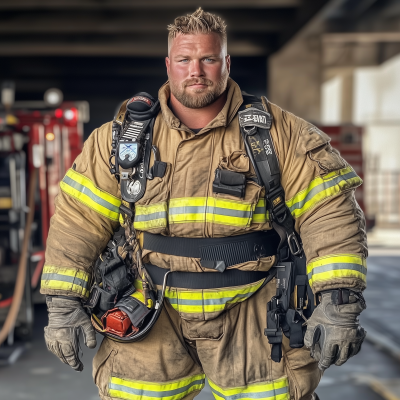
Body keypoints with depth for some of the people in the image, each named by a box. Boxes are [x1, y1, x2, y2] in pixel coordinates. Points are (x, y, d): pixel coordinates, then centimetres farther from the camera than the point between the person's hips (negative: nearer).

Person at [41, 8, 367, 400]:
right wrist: (64, 302, -1)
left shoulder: (277, 132, -3)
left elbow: (330, 207, -7)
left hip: (250, 317, -1)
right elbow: (78, 215, 4)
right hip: (152, 317, 1)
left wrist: (338, 302, -16)